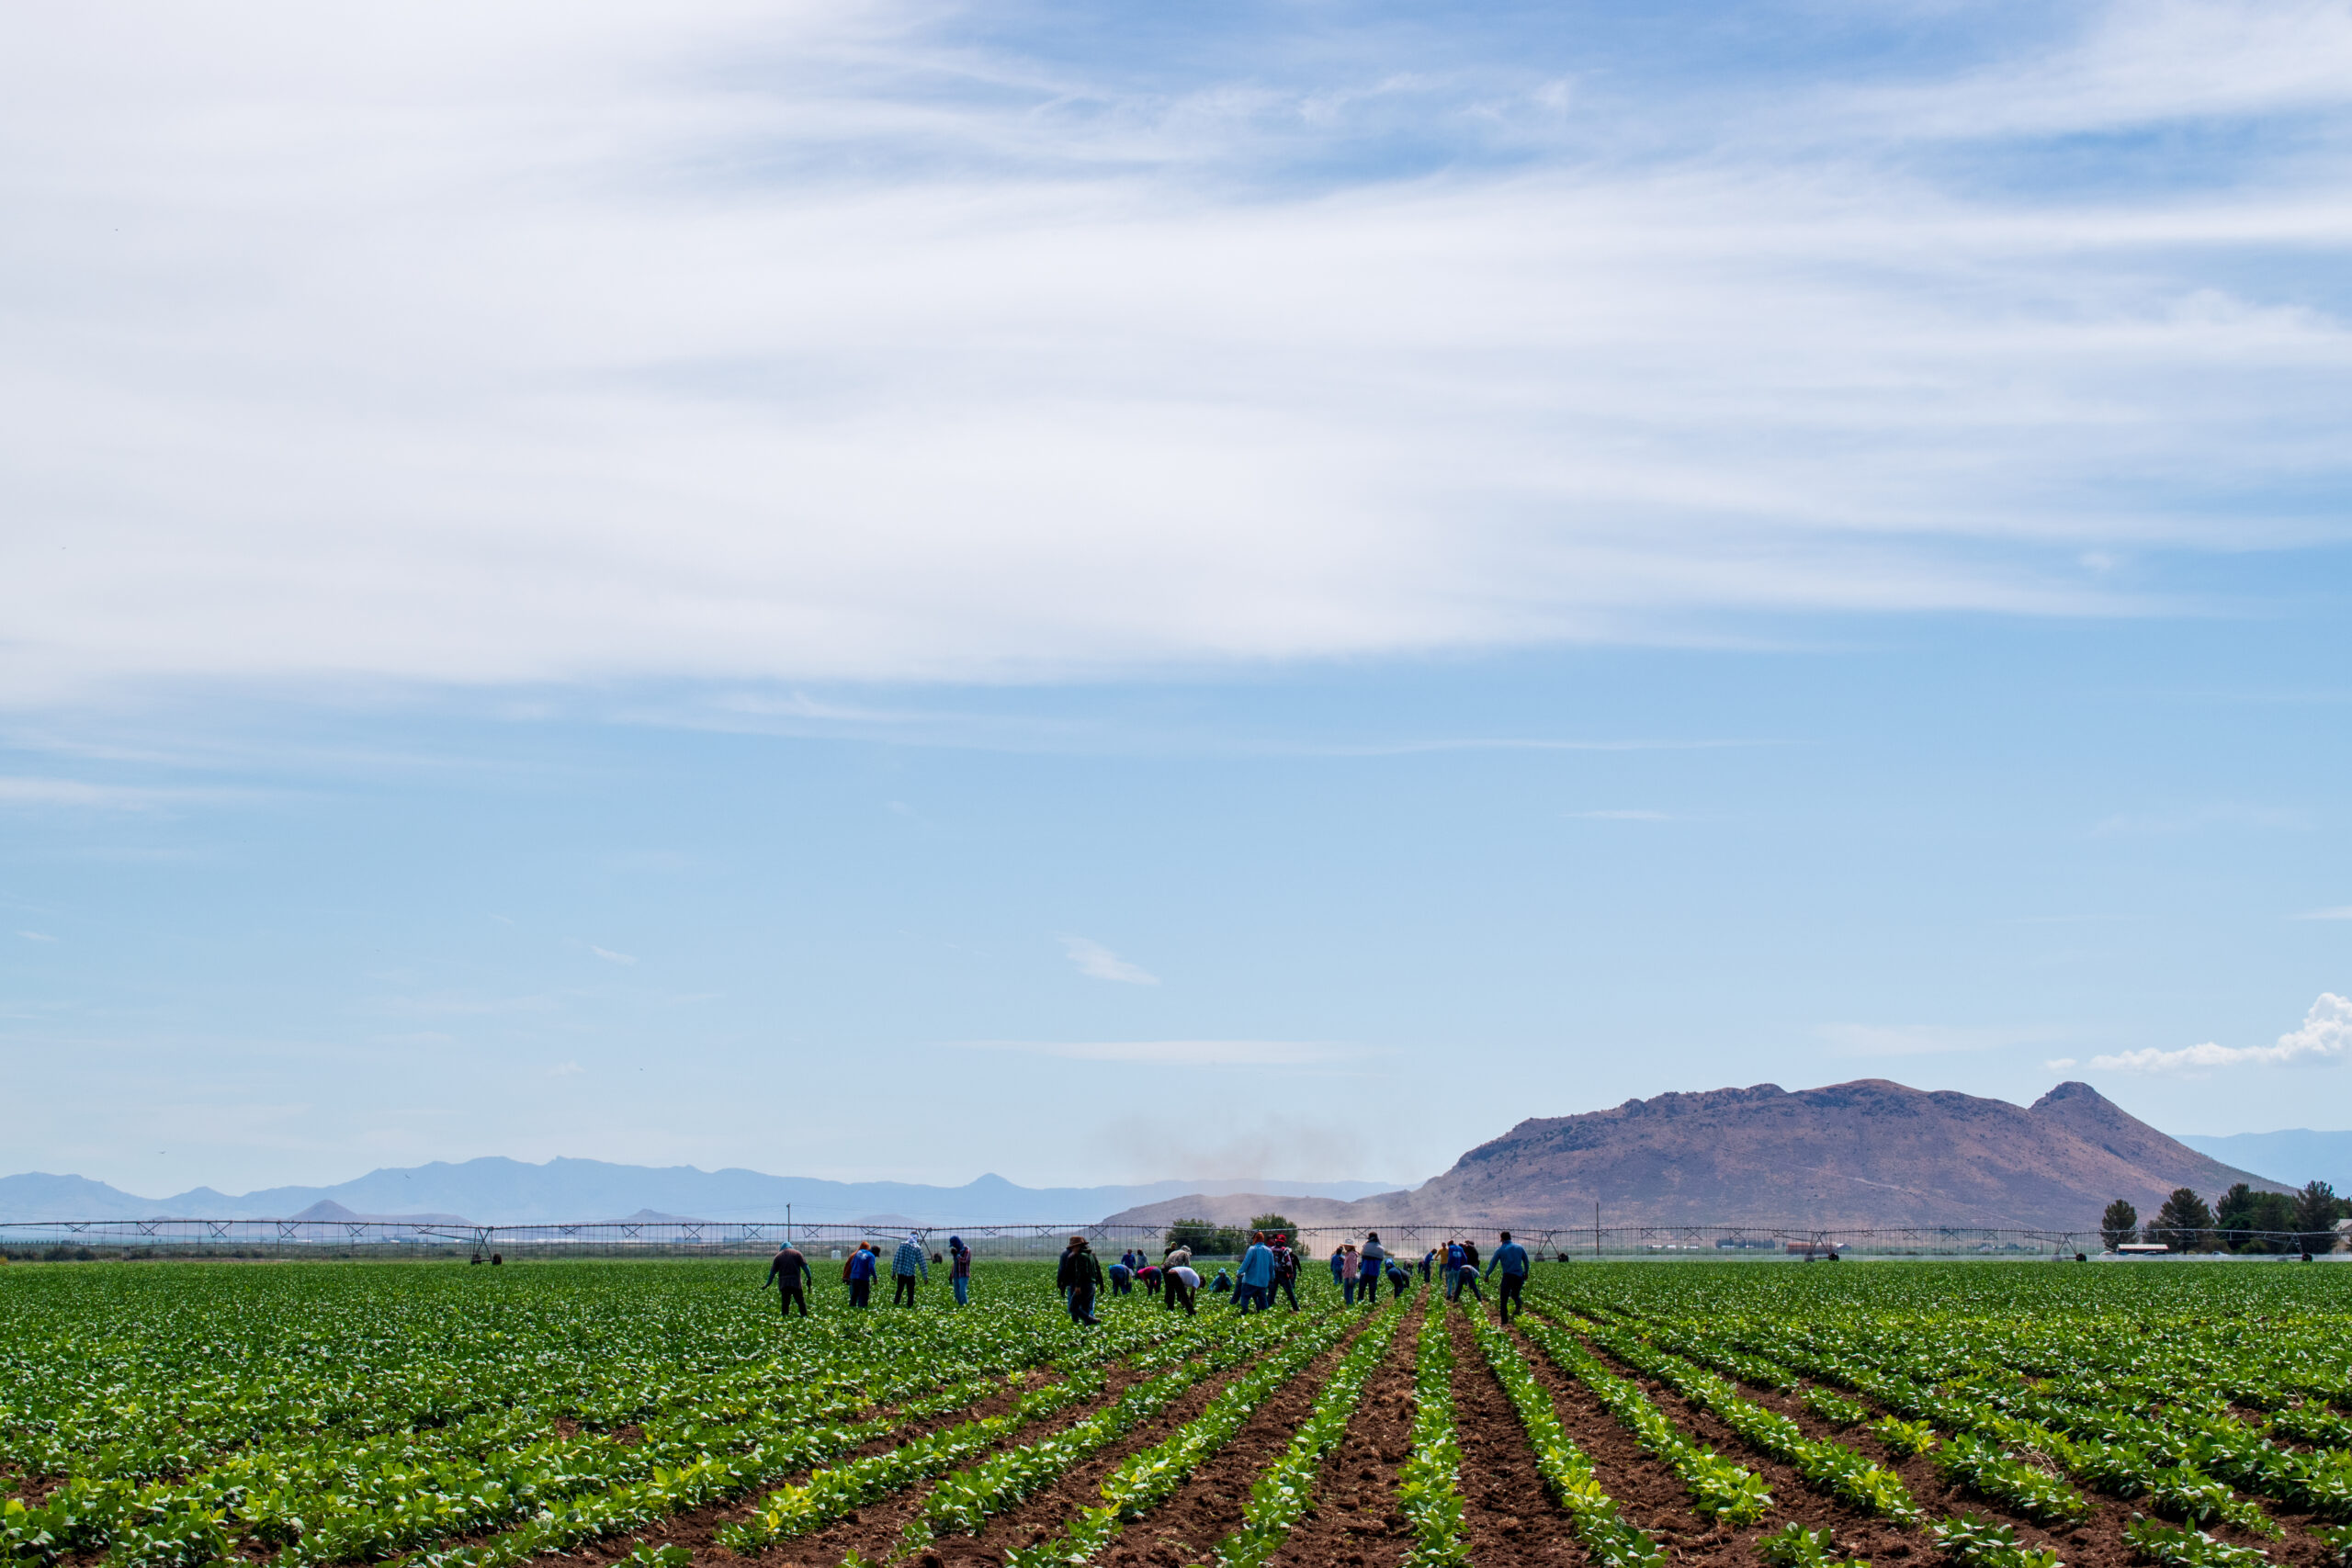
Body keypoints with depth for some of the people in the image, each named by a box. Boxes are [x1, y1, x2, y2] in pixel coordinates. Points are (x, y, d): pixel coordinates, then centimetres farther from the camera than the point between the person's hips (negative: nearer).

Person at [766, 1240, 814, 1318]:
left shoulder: (778, 1256, 12)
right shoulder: (796, 1253, 8)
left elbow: (773, 1271, 10)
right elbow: (805, 1266, 1)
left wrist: (769, 1283, 16)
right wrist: (809, 1278, 2)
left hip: (784, 1282, 1)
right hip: (796, 1282, -1)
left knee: (785, 1302, 5)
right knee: (801, 1301, 3)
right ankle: (804, 1316, -2)